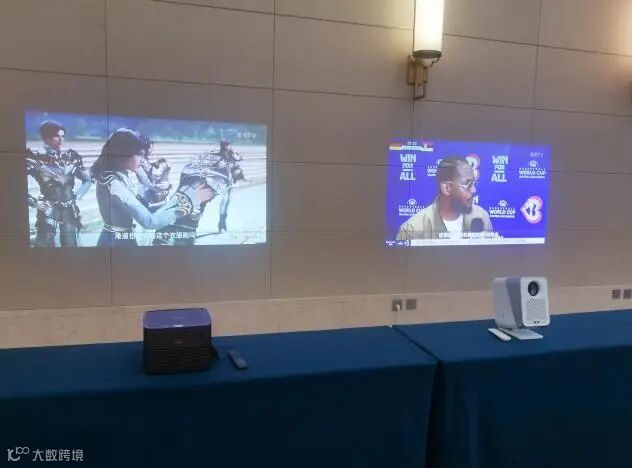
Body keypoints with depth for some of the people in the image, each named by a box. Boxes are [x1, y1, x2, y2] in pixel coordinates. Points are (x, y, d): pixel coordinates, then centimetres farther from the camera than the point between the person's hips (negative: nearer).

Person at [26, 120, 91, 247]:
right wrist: (33, 202, -8)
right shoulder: (35, 158, -5)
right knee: (45, 244, 1)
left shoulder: (72, 157, 6)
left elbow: (87, 180, 16)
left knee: (71, 244, 9)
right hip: (47, 212, -3)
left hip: (70, 211, 3)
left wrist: (77, 196, 5)